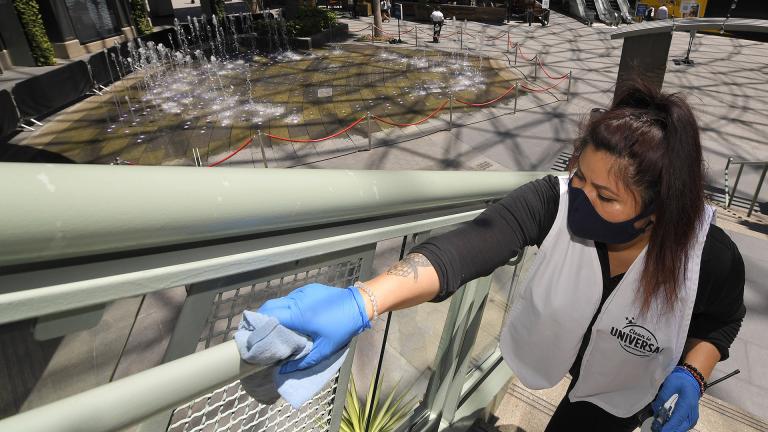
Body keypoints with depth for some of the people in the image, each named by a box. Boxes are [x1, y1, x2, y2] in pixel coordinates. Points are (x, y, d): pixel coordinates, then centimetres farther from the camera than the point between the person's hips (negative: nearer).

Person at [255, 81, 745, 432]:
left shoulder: (713, 256, -30)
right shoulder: (554, 201, -37)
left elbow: (722, 321, -6)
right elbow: (465, 248, -55)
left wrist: (692, 373, -24)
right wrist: (359, 303, -69)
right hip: (560, 345, 2)